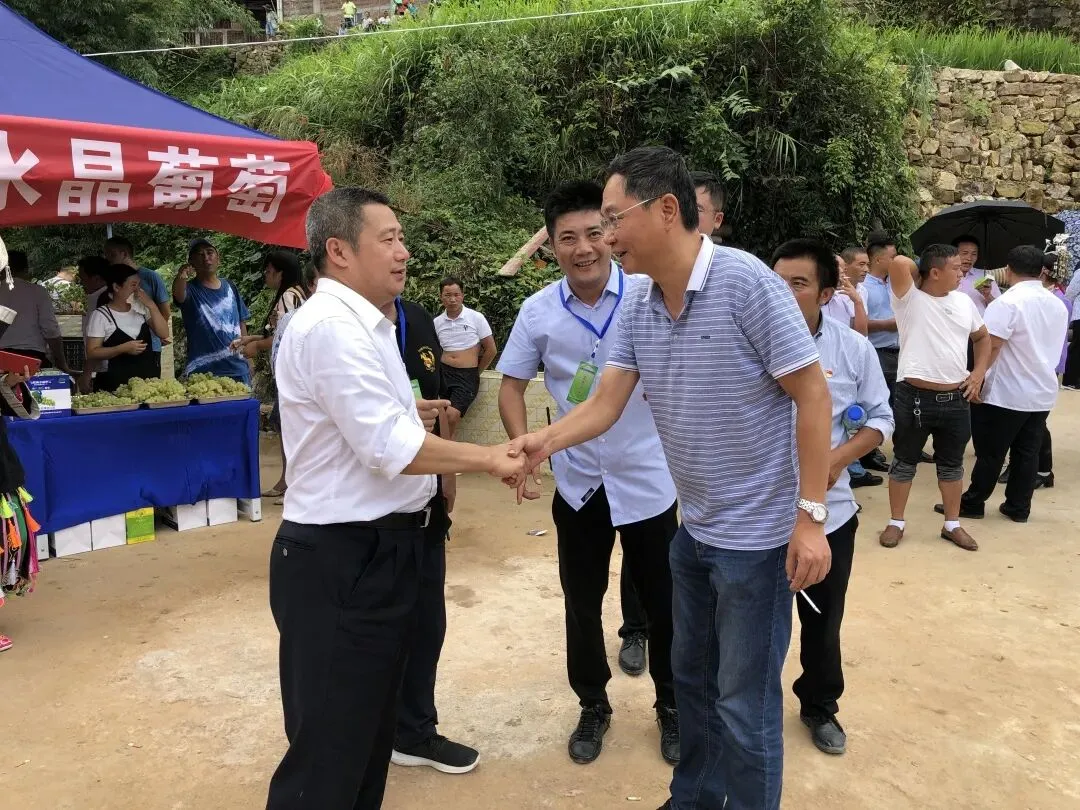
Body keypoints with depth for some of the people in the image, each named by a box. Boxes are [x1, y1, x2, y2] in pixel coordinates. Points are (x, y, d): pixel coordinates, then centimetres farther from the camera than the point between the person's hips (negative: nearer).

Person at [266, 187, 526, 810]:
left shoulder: (361, 323, 15)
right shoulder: (333, 325, -20)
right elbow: (391, 447, -25)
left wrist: (406, 412, 10)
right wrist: (491, 460, -16)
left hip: (377, 550, 11)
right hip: (342, 561, -10)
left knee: (370, 727, 23)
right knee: (330, 750, 3)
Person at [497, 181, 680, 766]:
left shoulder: (652, 295, -12)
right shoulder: (537, 312, -5)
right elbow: (512, 384, 4)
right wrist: (524, 446, -11)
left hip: (648, 479, -2)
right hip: (578, 483, 2)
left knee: (662, 604, 13)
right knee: (582, 605, 16)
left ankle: (672, 708, 37)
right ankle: (593, 707, 39)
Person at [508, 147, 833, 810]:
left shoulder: (745, 281, -19)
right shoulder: (637, 314, 2)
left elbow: (812, 394, -17)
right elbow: (604, 405, -1)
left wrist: (810, 516, -20)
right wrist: (546, 441, -21)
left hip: (758, 534, -7)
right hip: (693, 529, 7)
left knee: (744, 704, 5)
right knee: (692, 679, 22)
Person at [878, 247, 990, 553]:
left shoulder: (964, 302, 9)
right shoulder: (909, 298, -8)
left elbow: (982, 337, 22)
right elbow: (899, 263, -25)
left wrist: (979, 372, 8)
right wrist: (918, 272, -4)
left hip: (956, 399, 5)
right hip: (914, 397, -5)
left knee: (952, 464, 15)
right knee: (904, 462, 7)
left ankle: (952, 525, 28)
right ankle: (896, 523, 20)